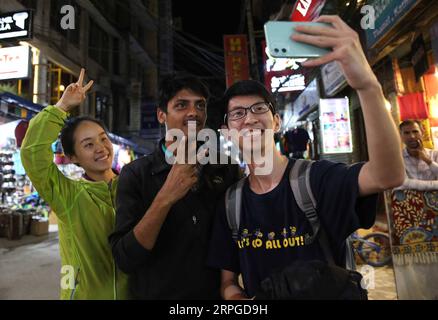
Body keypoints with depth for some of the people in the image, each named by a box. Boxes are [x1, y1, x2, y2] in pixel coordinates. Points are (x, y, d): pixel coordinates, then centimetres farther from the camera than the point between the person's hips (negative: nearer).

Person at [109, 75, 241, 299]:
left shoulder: (227, 168, -8)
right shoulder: (136, 174, -13)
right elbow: (124, 259, -19)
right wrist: (165, 198, -29)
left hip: (216, 294, 2)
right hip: (156, 294, -1)